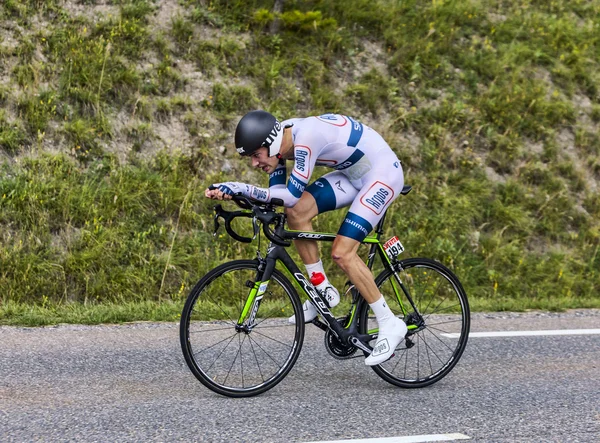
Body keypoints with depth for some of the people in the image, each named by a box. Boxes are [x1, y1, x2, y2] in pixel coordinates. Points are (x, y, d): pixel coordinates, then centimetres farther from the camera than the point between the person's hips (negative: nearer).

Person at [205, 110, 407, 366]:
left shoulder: (306, 137, -31)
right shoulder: (280, 140, -5)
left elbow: (291, 195, -29)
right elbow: (276, 193, -2)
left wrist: (243, 188, -31)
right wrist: (232, 192, -16)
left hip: (384, 174, -9)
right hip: (354, 174, 9)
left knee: (342, 253, -16)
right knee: (296, 212, -9)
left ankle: (390, 325, -5)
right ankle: (322, 291, 4)